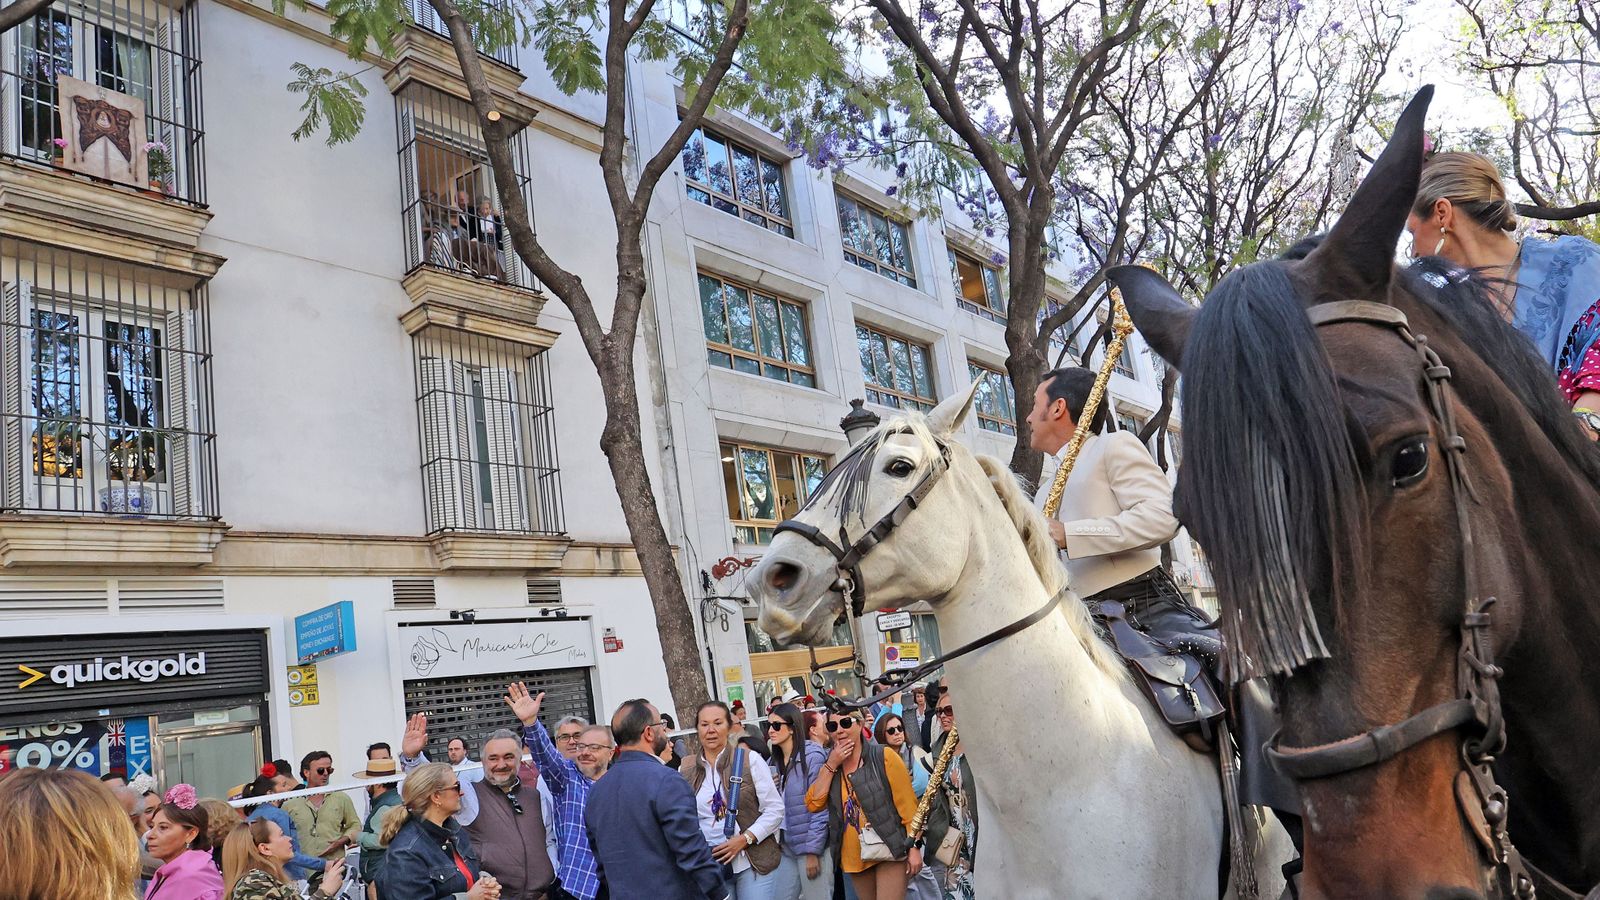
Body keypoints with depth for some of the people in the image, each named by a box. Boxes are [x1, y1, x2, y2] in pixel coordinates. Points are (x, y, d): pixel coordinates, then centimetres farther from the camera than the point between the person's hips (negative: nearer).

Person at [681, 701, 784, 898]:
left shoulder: (750, 759, -4)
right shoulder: (686, 769, 3)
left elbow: (775, 808, -5)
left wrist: (744, 839, -14)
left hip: (753, 862, -2)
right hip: (709, 866, 2)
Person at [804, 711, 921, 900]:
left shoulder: (884, 758, -7)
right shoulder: (831, 767, 8)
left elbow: (907, 805, -8)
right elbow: (813, 804, -4)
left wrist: (914, 848, -12)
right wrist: (831, 765, -11)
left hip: (890, 851, -5)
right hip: (854, 856, 5)